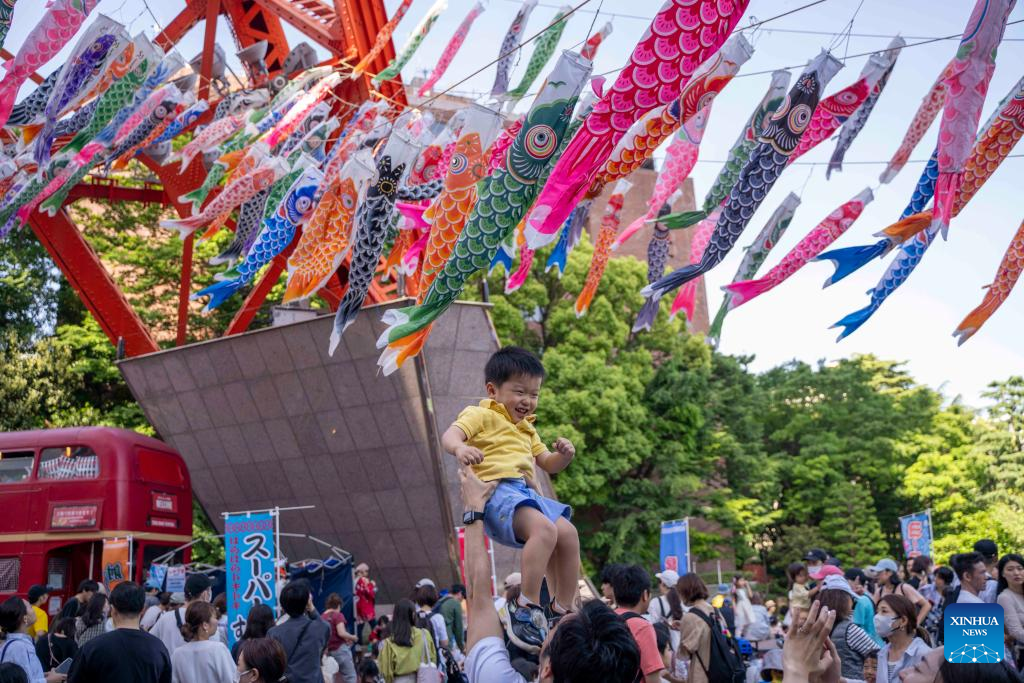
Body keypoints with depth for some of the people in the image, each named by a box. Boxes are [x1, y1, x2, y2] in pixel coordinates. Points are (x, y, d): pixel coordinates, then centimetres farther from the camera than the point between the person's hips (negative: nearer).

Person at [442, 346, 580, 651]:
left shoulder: (526, 428, 30)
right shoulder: (482, 415, 3)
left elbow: (548, 464, 33)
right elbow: (450, 434, -14)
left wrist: (565, 454, 9)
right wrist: (460, 448, -40)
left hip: (525, 494, 9)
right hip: (497, 492, -9)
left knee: (568, 533, -3)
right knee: (544, 529, -31)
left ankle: (561, 610, 6)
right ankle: (526, 609, -30)